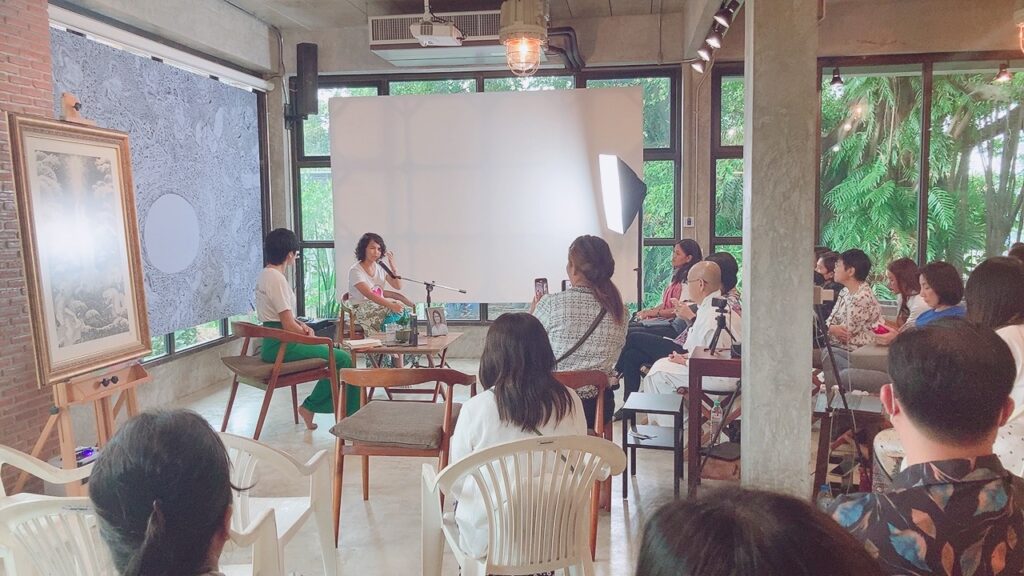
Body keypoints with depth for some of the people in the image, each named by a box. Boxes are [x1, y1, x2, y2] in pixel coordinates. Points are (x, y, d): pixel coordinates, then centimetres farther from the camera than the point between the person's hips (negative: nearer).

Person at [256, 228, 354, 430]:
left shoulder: (265, 275, 13)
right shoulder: (276, 279, -18)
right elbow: (288, 326, -20)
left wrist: (301, 325, 6)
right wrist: (309, 335, -3)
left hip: (272, 343, 10)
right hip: (281, 345, -10)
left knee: (335, 353, 15)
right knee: (342, 358, -9)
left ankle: (310, 406, 15)